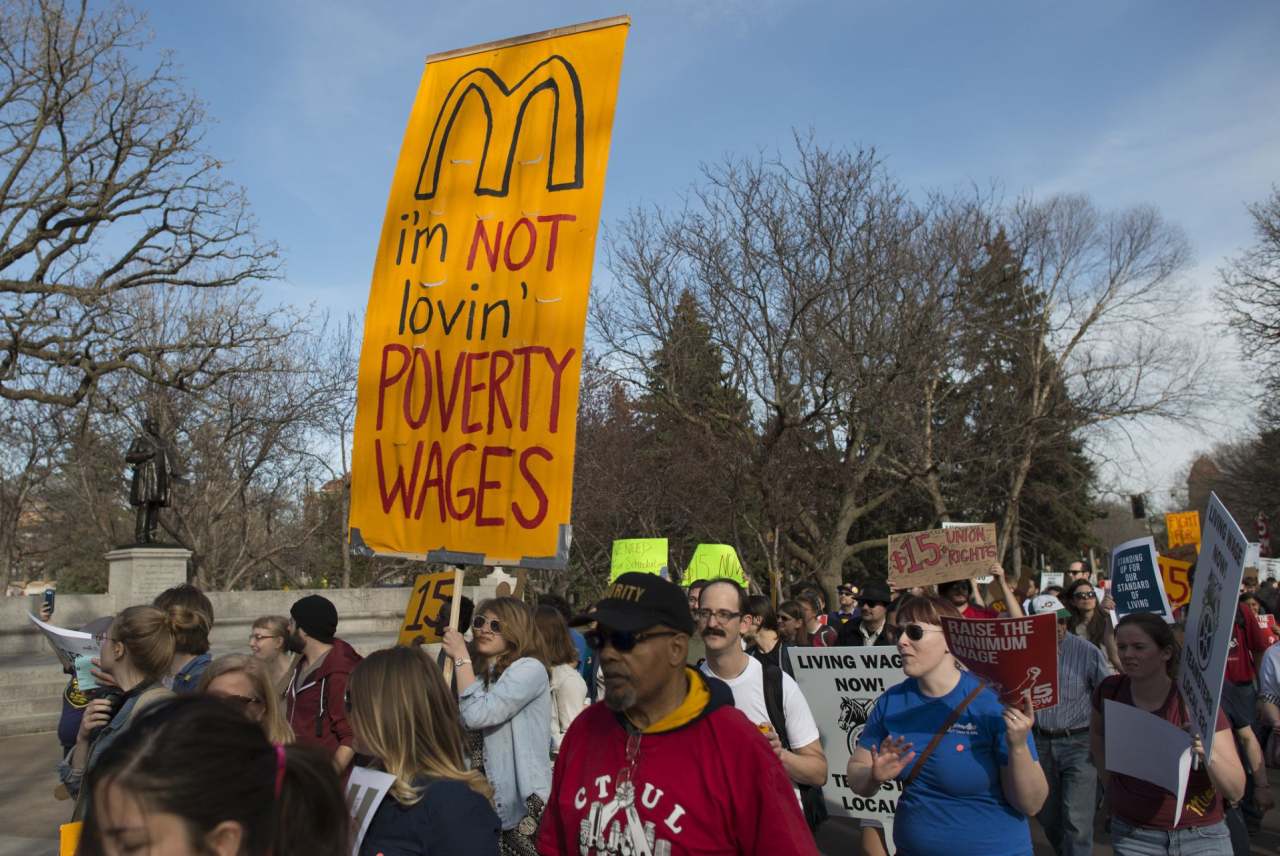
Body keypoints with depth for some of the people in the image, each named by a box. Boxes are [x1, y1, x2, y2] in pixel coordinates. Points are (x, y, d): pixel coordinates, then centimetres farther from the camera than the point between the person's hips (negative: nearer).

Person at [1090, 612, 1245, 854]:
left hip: (1199, 836, -2)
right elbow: (1097, 732, 14)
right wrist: (1108, 781, 5)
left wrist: (1208, 755, -34)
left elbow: (1236, 791, -16)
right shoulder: (1110, 691, -8)